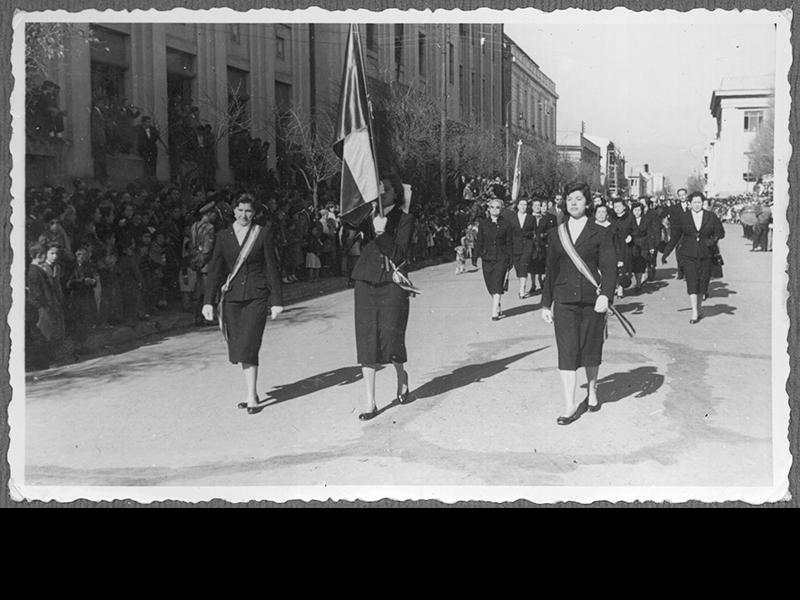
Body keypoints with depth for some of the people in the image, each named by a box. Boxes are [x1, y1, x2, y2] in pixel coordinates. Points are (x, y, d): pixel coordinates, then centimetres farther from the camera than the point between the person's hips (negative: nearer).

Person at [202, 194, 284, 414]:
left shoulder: (263, 233, 0)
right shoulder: (224, 236, 7)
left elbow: (272, 268, 2)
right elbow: (214, 269, 7)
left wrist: (276, 301, -1)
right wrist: (209, 301, 0)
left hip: (256, 297, -3)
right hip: (232, 297, 3)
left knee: (248, 346, -11)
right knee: (238, 348, 6)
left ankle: (251, 397, -5)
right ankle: (251, 393, 20)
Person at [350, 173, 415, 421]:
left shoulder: (404, 220, 1)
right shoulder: (366, 216, 12)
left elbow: (399, 255, -9)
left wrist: (382, 232, -18)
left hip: (392, 283, -3)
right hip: (366, 282, 3)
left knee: (391, 337, -6)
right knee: (367, 341, -1)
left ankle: (402, 380, 27)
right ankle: (370, 403, 4)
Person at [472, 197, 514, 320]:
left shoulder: (505, 224, 1)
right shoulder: (483, 224, 6)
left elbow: (509, 243, 3)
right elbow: (479, 242, 9)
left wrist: (510, 259, -1)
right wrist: (475, 257, 4)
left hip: (501, 258, -3)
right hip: (487, 258, 3)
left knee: (497, 284, -11)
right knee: (490, 285, 7)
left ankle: (494, 312, -13)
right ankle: (498, 307, 25)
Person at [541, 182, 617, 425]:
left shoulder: (600, 233, 2)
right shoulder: (556, 234, 10)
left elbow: (609, 267, -4)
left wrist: (605, 294, -19)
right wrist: (546, 304, 13)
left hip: (591, 300, -1)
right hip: (564, 300, 1)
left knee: (591, 350, 10)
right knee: (566, 352, -6)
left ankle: (592, 392, 34)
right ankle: (570, 407, -4)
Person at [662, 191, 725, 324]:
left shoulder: (711, 217, 4)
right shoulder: (683, 218, 3)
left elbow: (720, 232, 9)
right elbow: (674, 237, 9)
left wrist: (713, 240, -14)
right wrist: (666, 253, 9)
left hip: (705, 255, 1)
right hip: (689, 255, -1)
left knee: (702, 283, 6)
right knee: (692, 283, -11)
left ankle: (699, 309, 25)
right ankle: (694, 313, -13)